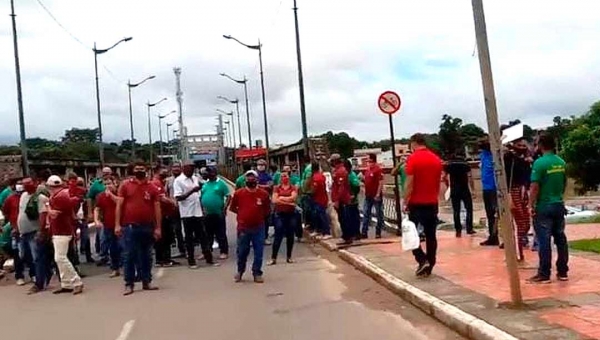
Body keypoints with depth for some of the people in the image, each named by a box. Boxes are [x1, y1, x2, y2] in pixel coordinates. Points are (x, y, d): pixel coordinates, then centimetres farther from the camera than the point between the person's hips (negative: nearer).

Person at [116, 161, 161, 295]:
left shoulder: (152, 187, 5)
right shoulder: (125, 185, 3)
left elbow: (157, 208, 5)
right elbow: (119, 205, 1)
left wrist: (158, 227, 1)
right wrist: (117, 224, -5)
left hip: (147, 227, 2)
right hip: (129, 226, -2)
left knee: (146, 256, 10)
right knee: (128, 256, 0)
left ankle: (147, 282, 19)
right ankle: (129, 284, 8)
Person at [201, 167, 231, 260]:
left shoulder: (221, 183, -5)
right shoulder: (204, 185, 11)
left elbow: (228, 196, -8)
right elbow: (201, 198, 15)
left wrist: (224, 208, -15)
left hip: (218, 214, -5)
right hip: (206, 214, 5)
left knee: (221, 234, 2)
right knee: (207, 235, 14)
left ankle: (224, 252, 9)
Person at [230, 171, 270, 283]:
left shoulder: (263, 194, -2)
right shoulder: (238, 193, -2)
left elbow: (268, 210, 9)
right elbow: (232, 208, 9)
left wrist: (260, 216, 2)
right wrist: (242, 214, 5)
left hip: (258, 228, 0)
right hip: (243, 228, 0)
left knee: (259, 252, 4)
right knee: (242, 252, 10)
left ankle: (257, 273, 16)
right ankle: (240, 271, 31)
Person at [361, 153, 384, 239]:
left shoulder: (378, 169, -11)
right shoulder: (367, 170, 13)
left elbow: (381, 182, -16)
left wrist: (378, 194, -20)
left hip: (376, 196, -8)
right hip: (368, 195, 8)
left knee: (379, 214, 3)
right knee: (366, 214, 8)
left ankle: (378, 232, 9)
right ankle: (364, 232, 11)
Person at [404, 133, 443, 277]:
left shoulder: (413, 158, -11)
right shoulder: (436, 159, 6)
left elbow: (410, 184, -14)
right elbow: (438, 183, 12)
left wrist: (405, 203, -8)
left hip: (416, 203, -5)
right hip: (432, 203, 5)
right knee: (431, 235, 8)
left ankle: (422, 260, -4)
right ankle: (429, 266, 12)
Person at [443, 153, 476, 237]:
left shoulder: (448, 165, 10)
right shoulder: (465, 164, 8)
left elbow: (444, 177, 0)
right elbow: (470, 177, -3)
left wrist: (448, 185, 14)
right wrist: (473, 189, -4)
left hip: (454, 190, 1)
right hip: (465, 189, -1)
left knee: (456, 211, 4)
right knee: (469, 209, 9)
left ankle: (458, 230, 4)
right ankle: (469, 228, 5)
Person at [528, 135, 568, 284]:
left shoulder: (539, 162, -15)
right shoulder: (561, 162, 5)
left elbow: (535, 187, -17)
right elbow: (564, 184, 14)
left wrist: (532, 205, -9)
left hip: (544, 207, -6)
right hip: (559, 205, 6)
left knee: (544, 241, -2)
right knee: (561, 239, 11)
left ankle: (544, 274, 2)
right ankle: (563, 272, 19)